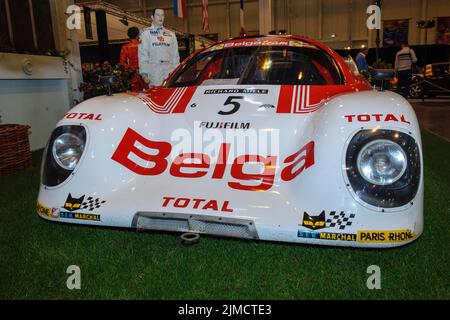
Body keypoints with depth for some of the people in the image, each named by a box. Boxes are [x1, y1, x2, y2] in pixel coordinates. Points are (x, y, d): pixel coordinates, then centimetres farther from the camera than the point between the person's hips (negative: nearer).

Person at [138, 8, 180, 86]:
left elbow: (175, 55, 17)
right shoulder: (146, 33, 8)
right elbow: (143, 54, 1)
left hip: (170, 71, 3)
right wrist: (144, 73, -8)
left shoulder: (171, 34, 19)